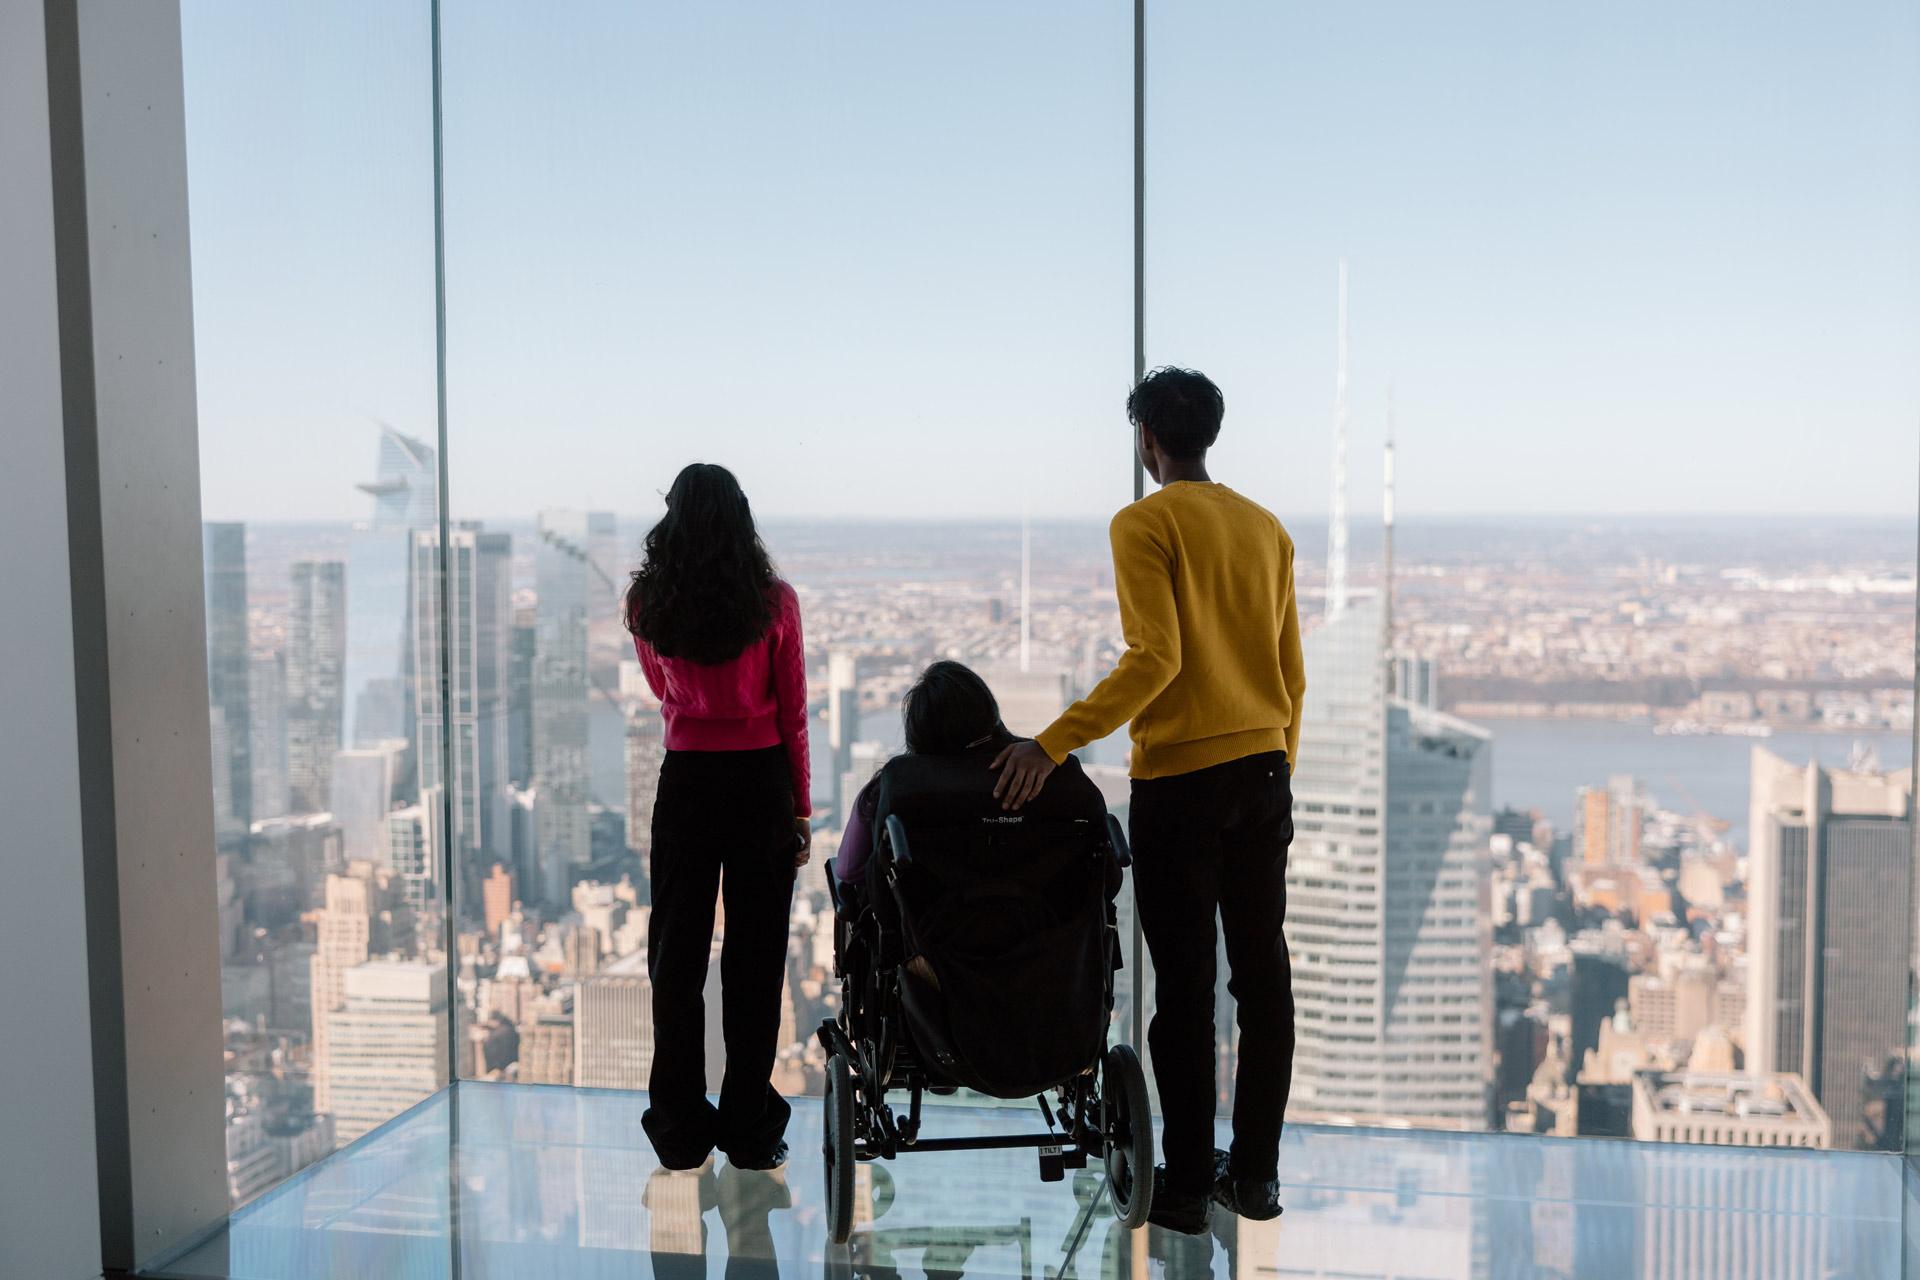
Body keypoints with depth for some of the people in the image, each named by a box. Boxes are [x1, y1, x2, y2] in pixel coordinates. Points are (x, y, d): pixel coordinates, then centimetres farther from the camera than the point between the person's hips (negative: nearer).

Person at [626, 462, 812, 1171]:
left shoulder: (647, 603, 0)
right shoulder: (774, 601, -6)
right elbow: (793, 713, -2)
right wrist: (802, 810, 5)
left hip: (685, 780, 1)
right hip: (762, 779, -1)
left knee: (677, 953, 9)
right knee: (755, 954, 6)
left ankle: (680, 1128, 13)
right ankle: (749, 1129, 11)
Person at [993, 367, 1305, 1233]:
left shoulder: (1146, 524, -8)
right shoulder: (1267, 528, 11)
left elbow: (1153, 658, -20)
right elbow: (1291, 672, 14)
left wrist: (1053, 744, -20)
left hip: (1179, 780, -6)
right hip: (1264, 771, 6)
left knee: (1184, 985, 0)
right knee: (1262, 971, 11)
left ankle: (1187, 1185, 8)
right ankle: (1255, 1172, 20)